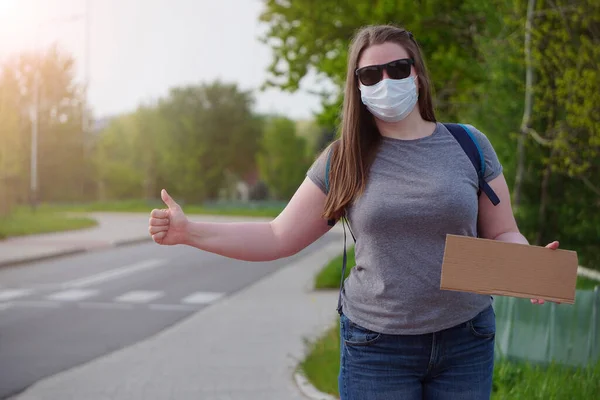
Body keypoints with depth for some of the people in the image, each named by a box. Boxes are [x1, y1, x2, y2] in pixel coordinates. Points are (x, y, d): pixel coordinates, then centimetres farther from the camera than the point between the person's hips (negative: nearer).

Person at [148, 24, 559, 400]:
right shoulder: (342, 161, 1)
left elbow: (501, 234, 6)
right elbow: (279, 238, 3)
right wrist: (189, 232, -5)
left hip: (464, 344, 1)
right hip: (377, 347, -1)